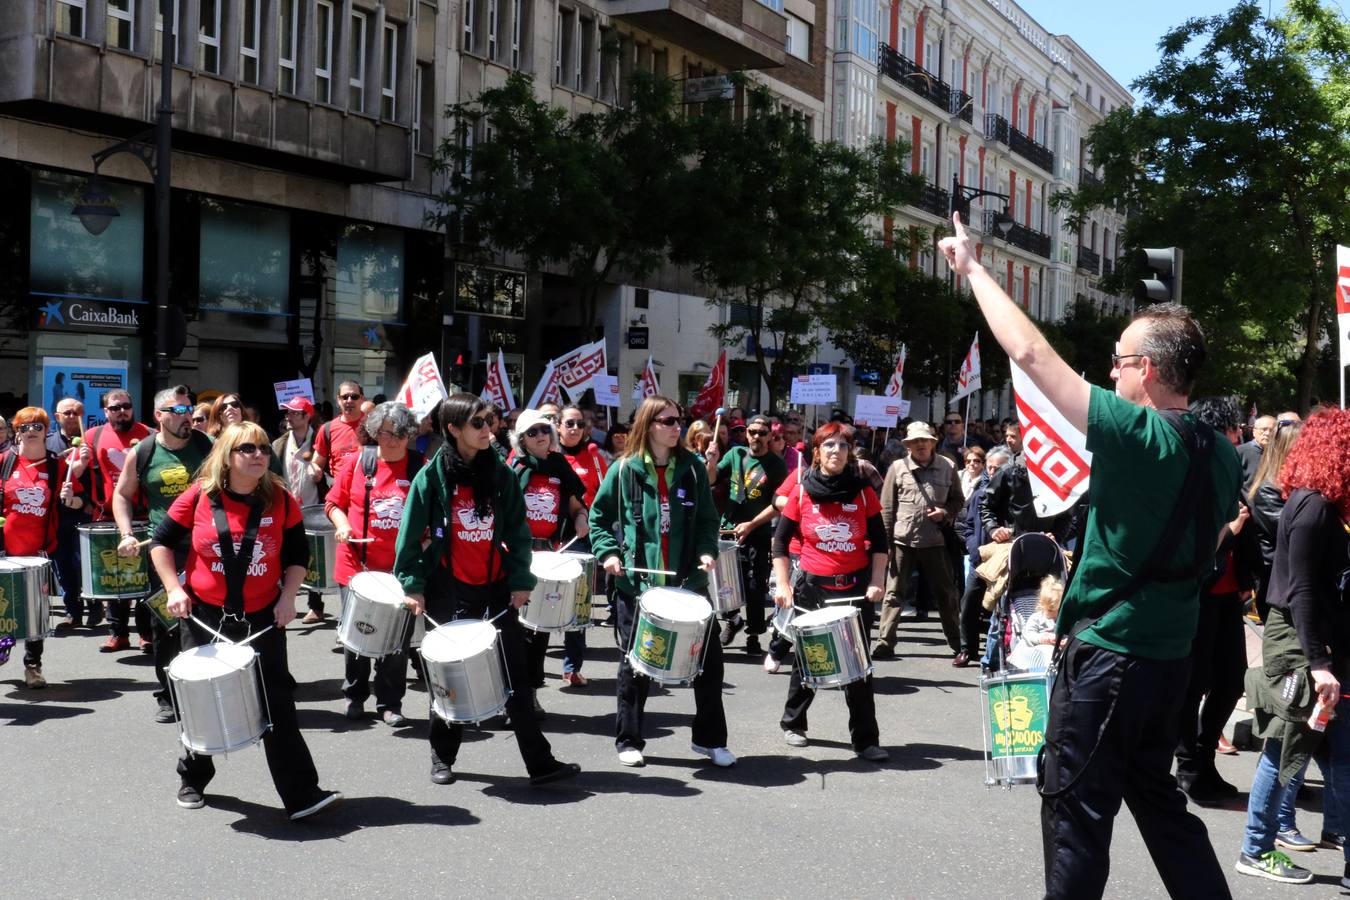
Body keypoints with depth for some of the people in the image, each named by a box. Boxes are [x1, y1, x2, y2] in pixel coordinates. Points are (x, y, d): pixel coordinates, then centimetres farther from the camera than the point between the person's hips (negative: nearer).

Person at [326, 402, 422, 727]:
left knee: (397, 640, 3)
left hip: (401, 570, 0)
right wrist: (342, 524, -9)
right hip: (357, 564, 1)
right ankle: (354, 697, 29)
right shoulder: (358, 462, 0)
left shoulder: (420, 467, -1)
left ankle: (390, 704, 18)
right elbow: (334, 502, 9)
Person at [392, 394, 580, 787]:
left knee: (516, 674, 1)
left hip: (495, 587, 2)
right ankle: (442, 757, 27)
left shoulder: (500, 473, 3)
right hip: (450, 591, -2)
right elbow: (411, 534, -3)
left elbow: (517, 531, 5)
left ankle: (540, 762, 3)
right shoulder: (432, 476, -5)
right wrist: (413, 586, -9)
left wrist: (521, 581, -1)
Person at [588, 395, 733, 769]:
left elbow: (707, 518, 9)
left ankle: (710, 739, 20)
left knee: (709, 658, 4)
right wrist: (607, 553, -8)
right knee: (635, 664, 8)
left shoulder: (692, 468, 4)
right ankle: (628, 740, 22)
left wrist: (707, 551, -7)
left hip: (687, 582, 2)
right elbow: (599, 517, 6)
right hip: (637, 583, -2)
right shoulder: (624, 470, -1)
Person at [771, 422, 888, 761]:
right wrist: (783, 585, -4)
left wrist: (876, 582, -4)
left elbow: (879, 541, 6)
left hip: (855, 587, 0)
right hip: (811, 587, 0)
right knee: (806, 659, 12)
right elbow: (780, 541, 3)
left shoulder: (863, 491, 0)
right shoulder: (802, 493, -2)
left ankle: (865, 739, 7)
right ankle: (793, 723, 32)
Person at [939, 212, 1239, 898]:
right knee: (1154, 792, 22)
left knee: (1076, 806, 4)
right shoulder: (1223, 455, 4)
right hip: (1171, 653, 8)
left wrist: (972, 268, -7)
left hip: (1107, 653, -8)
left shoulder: (1137, 433, -20)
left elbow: (1029, 353, -18)